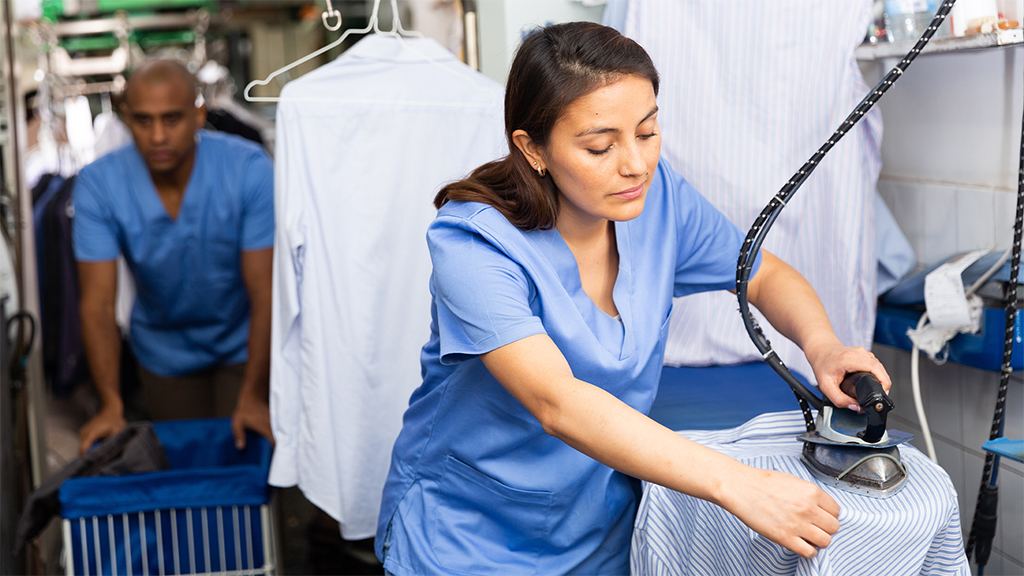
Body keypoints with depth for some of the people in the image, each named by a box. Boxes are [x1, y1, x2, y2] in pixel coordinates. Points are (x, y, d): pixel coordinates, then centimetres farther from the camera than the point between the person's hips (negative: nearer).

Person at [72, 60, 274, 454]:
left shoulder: (249, 168, -26)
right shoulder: (98, 184, -21)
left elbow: (265, 292, -25)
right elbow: (98, 304, -22)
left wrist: (253, 396, -30)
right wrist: (111, 405, -31)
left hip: (242, 345, -1)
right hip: (164, 352, 2)